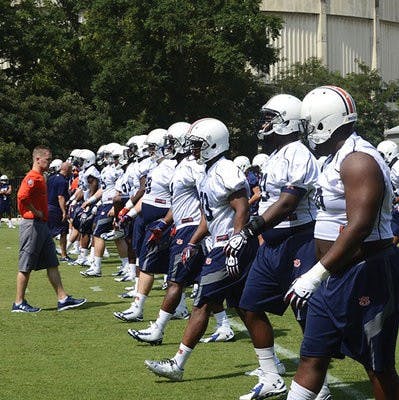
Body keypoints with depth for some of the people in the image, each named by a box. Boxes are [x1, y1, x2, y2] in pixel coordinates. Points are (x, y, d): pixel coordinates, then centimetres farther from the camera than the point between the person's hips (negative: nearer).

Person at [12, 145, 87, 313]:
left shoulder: (39, 178, 16)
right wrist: (36, 213, -19)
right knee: (26, 266, -2)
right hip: (32, 225, -10)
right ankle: (19, 303, 6)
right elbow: (22, 197, -31)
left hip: (42, 226, 10)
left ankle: (63, 299, 12)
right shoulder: (32, 178, -16)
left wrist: (42, 214, 11)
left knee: (52, 264, 9)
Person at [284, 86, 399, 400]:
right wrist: (319, 275, 22)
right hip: (336, 275, 10)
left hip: (365, 275, -10)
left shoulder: (359, 161, -19)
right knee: (312, 358, 12)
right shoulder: (337, 159, 13)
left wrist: (315, 275, -29)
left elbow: (358, 227, -28)